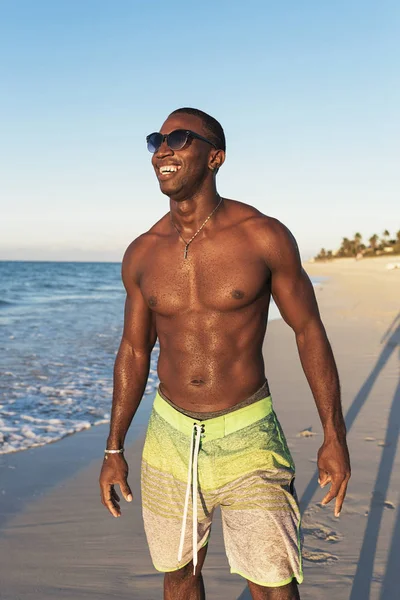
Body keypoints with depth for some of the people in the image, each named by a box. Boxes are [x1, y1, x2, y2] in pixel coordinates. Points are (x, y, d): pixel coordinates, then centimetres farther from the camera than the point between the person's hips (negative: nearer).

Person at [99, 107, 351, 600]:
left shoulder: (265, 236, -10)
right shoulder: (142, 254, -1)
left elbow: (309, 331, -3)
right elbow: (134, 351, 8)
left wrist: (334, 436, -4)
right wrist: (114, 450, 10)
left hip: (247, 435, -3)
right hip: (171, 435, 3)